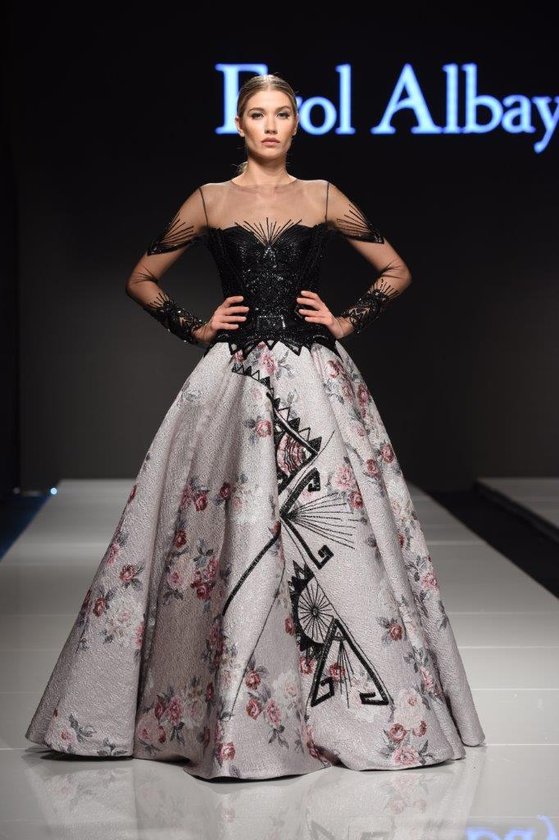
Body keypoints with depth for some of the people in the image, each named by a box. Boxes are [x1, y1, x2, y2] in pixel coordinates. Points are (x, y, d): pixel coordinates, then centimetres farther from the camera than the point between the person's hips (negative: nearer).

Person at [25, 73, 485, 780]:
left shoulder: (323, 198, 9)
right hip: (234, 382, 0)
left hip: (315, 382, 1)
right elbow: (141, 280, 14)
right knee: (233, 535, -3)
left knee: (333, 526, -5)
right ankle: (226, 713, 8)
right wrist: (197, 328, 4)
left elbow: (396, 271, 15)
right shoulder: (210, 201, 8)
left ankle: (351, 703, 6)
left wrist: (346, 322, 4)